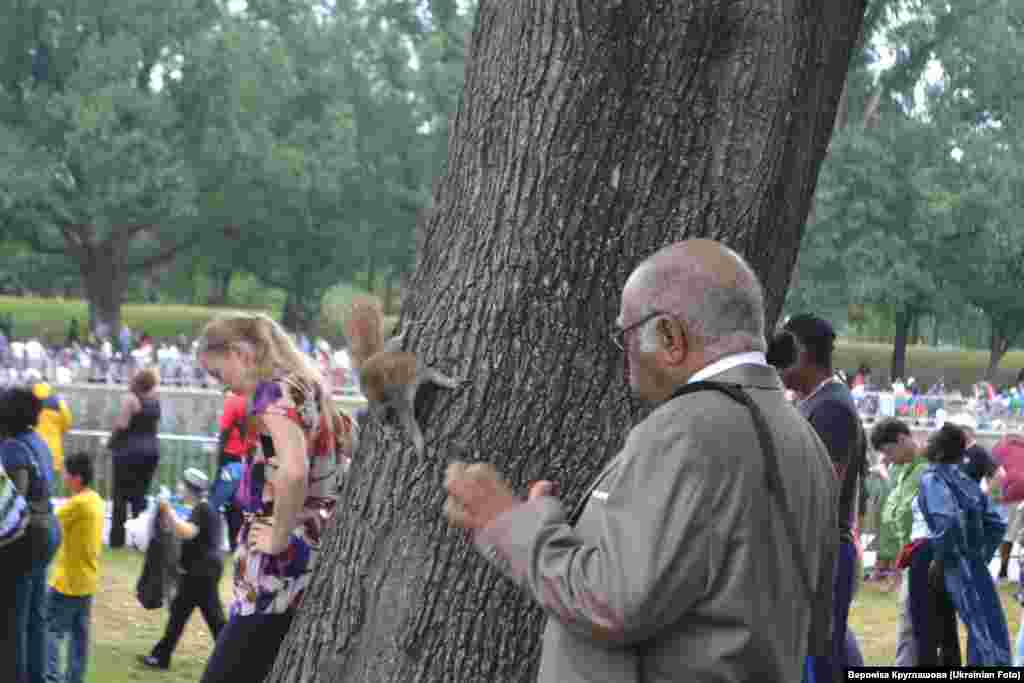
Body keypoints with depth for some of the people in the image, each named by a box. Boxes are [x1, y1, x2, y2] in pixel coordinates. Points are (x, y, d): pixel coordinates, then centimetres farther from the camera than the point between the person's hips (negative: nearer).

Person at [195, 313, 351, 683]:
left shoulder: (275, 391, -15)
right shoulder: (308, 387, 14)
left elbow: (292, 471, -32)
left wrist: (279, 537, -20)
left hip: (283, 567, -10)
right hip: (317, 550, 10)